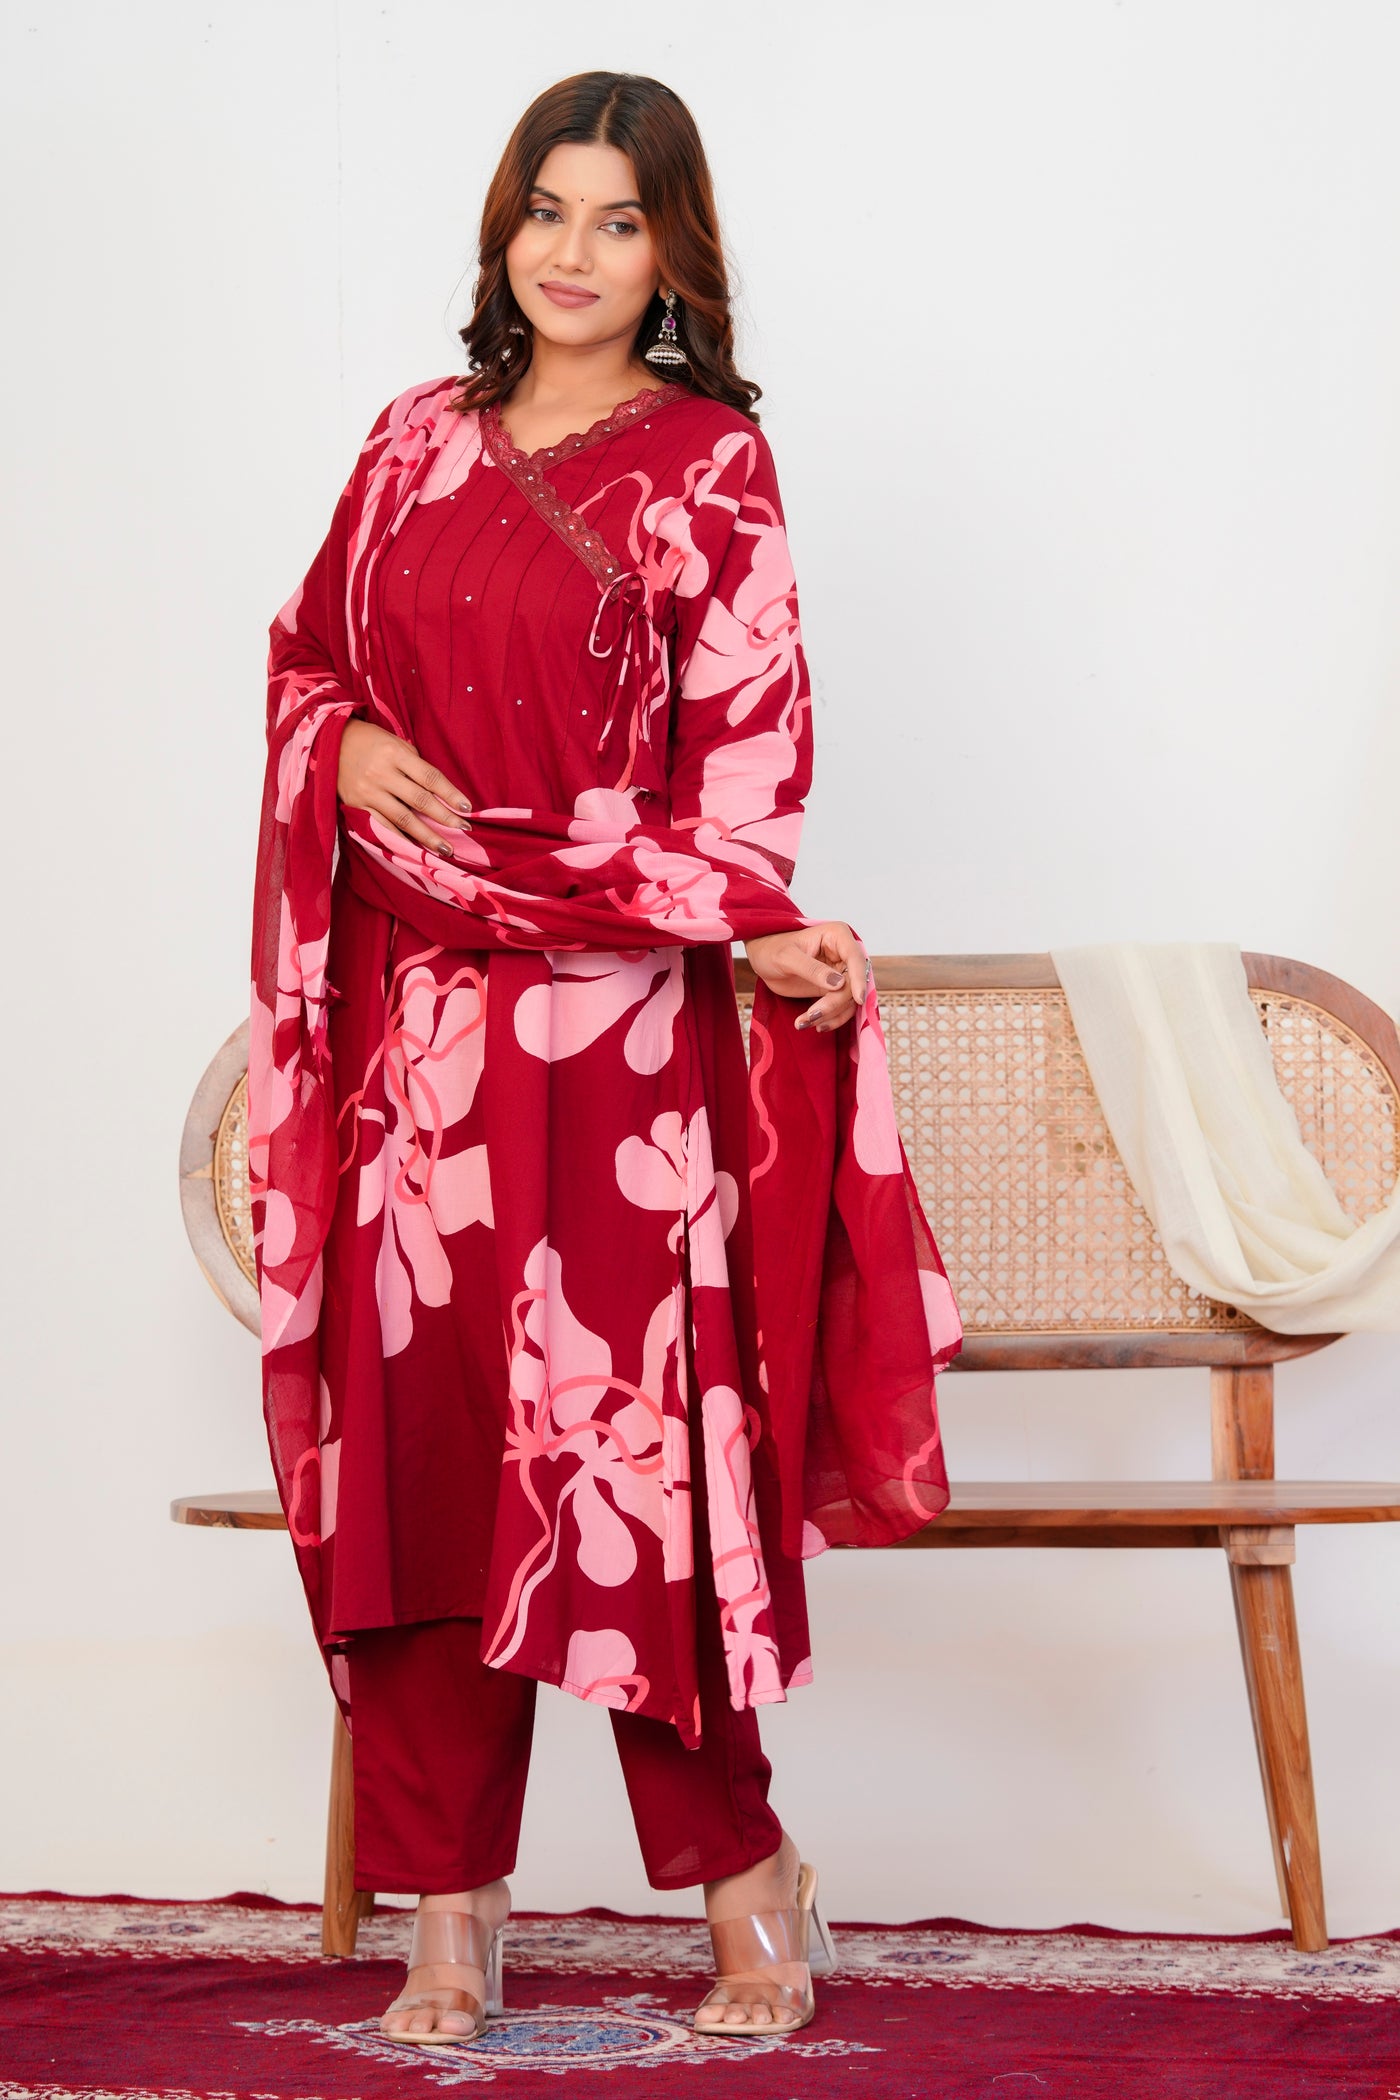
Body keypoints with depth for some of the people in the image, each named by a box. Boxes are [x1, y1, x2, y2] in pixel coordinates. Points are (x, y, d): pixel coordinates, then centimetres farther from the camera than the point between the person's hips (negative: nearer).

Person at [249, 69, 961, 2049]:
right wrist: (351, 749, -2)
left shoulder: (709, 464, 1)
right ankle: (451, 1920, 12)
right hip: (411, 1020, 4)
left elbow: (749, 749, -4)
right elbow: (308, 653, 20)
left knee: (612, 1449, -6)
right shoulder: (419, 441, 13)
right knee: (416, 1438, 3)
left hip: (614, 1025, -4)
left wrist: (759, 924, -19)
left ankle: (748, 1882, 10)